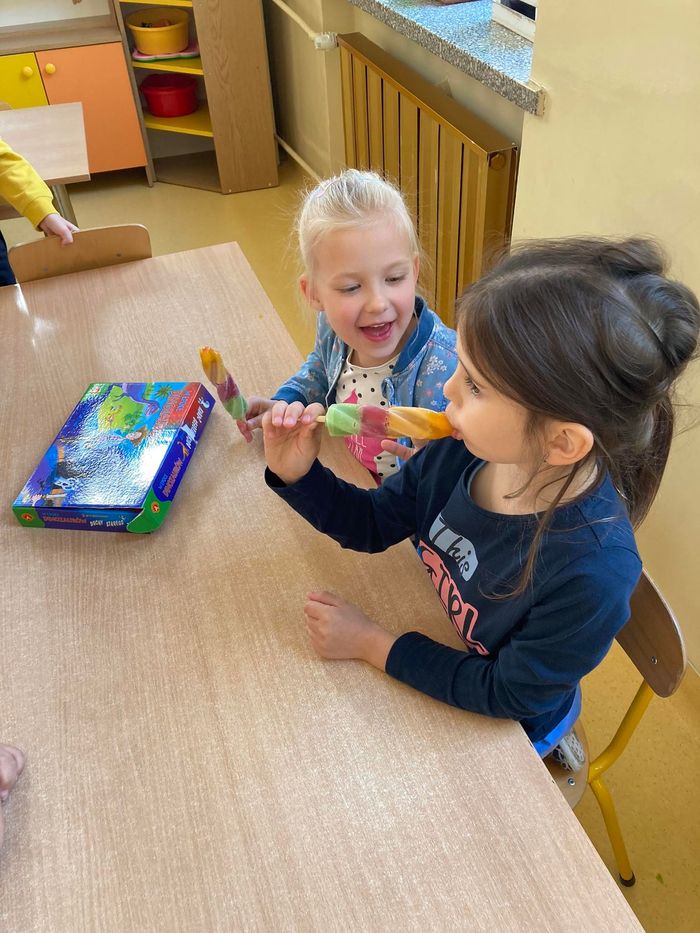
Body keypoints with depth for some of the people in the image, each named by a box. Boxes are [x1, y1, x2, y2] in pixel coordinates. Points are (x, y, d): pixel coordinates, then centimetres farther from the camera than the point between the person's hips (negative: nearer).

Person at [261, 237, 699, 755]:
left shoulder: (594, 572, -37)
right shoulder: (461, 448, -22)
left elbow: (507, 694, -24)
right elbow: (372, 525, -7)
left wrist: (372, 644, -23)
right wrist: (297, 474, -24)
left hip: (506, 730, -4)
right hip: (432, 645, 4)